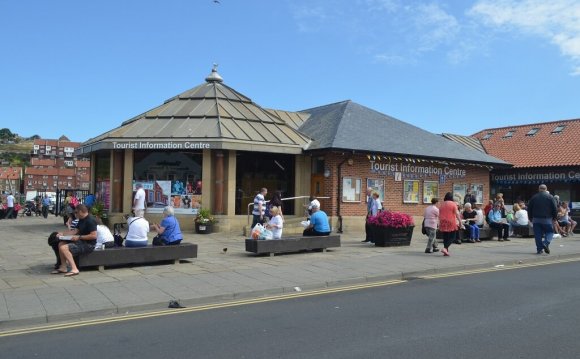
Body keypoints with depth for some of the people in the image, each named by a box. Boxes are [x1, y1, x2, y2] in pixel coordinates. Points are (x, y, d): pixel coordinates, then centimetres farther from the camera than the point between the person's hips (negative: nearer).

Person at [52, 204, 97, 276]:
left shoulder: (90, 220, -19)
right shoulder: (81, 220, 13)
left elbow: (94, 235, -26)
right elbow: (76, 230, 19)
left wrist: (79, 237, -23)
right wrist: (63, 234, 9)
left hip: (88, 244, -11)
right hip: (81, 241, 11)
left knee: (63, 248, -21)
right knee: (61, 244, 12)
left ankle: (74, 269, -24)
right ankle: (63, 267, 10)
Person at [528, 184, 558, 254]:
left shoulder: (534, 197, 7)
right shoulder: (550, 197, 0)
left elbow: (529, 208, 9)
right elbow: (554, 208, -2)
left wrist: (531, 217, 17)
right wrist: (554, 217, 8)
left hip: (536, 219, 2)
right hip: (547, 219, -2)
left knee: (538, 235, 5)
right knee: (549, 232, 8)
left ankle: (539, 249, 2)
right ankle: (546, 243, -16)